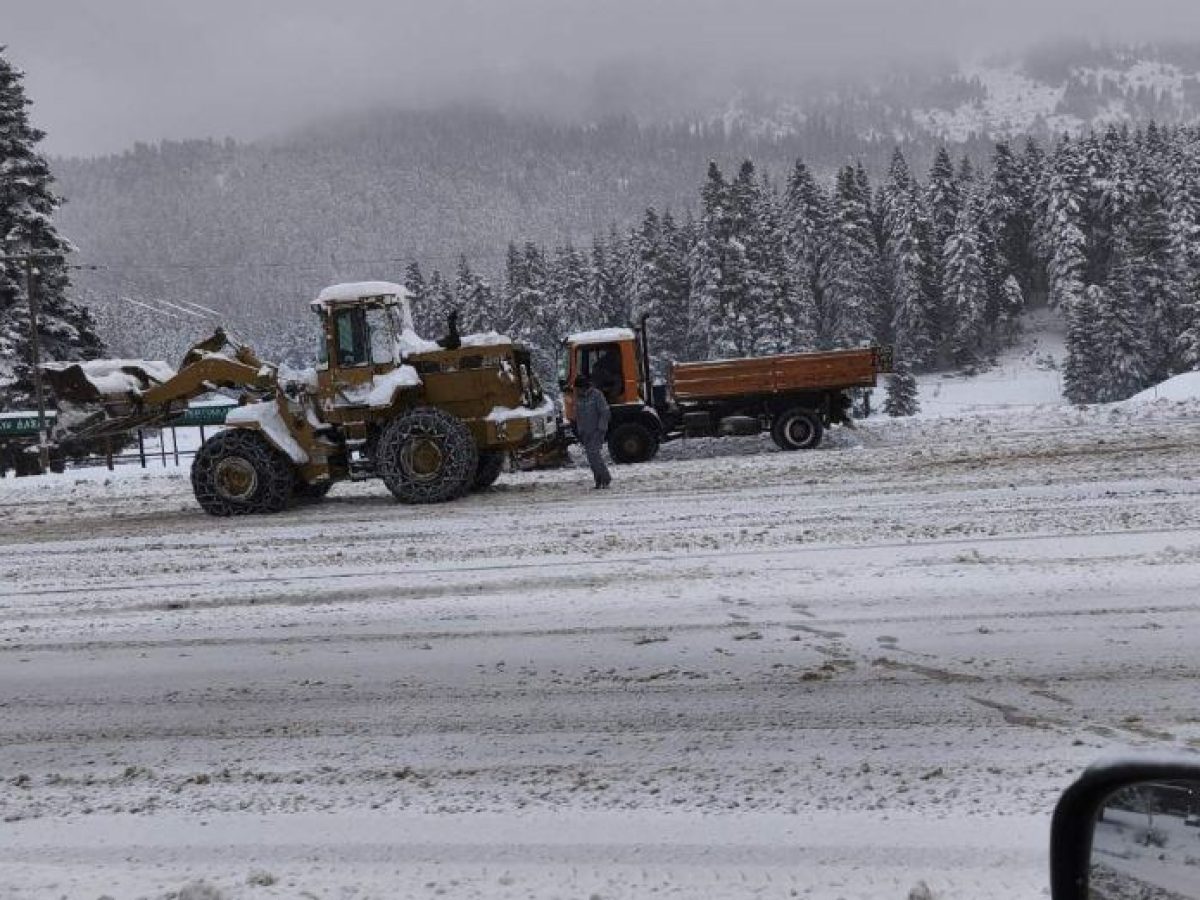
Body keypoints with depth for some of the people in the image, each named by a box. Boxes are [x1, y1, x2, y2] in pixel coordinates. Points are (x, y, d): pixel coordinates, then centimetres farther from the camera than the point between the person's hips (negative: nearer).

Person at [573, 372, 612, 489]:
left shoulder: (597, 395, -13)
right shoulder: (579, 397, 6)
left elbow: (604, 413, -15)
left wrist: (601, 430, -21)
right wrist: (579, 433, 13)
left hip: (597, 430, -6)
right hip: (586, 432, 6)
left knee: (593, 453, -18)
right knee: (591, 456, 4)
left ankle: (606, 478, -6)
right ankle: (599, 482, 10)